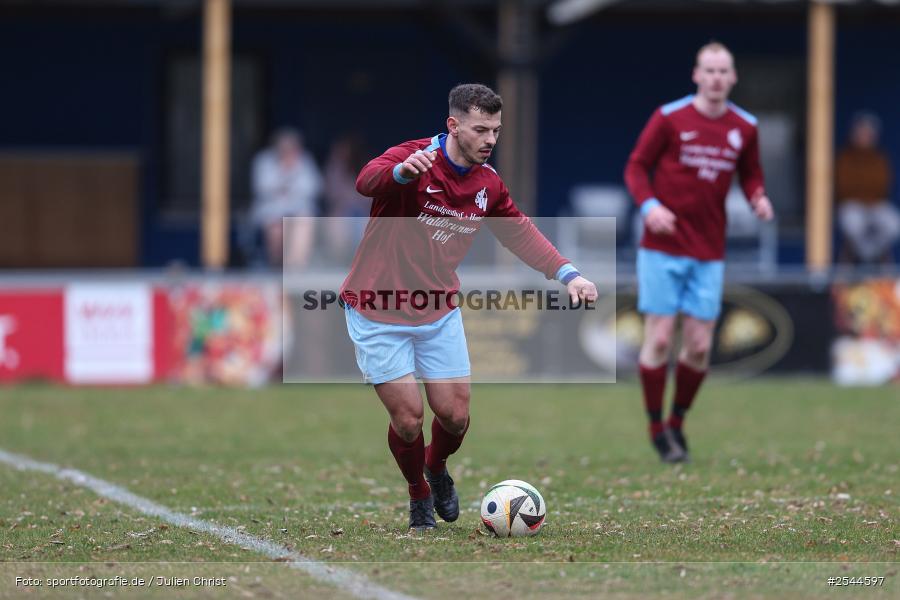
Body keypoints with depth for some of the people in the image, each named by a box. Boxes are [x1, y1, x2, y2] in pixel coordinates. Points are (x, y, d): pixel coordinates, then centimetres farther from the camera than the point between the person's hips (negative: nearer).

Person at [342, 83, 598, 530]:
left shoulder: (488, 184, 0)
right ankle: (419, 496, 22)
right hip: (378, 314, -5)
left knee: (455, 415, 2)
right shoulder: (415, 160, -20)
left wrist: (566, 274, -5)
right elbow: (367, 181, -40)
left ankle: (437, 468, 36)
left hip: (438, 315, 5)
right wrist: (402, 171, -64)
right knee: (408, 418, -6)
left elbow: (521, 232, 11)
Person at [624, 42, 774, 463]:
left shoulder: (744, 128, 5)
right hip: (662, 247, -3)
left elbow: (750, 175, 18)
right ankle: (656, 428, 10)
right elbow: (636, 167, 0)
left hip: (709, 253, 3)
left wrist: (758, 198, -4)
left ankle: (678, 422, 22)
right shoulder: (669, 118, -5)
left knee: (699, 346, 0)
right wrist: (649, 204, -18)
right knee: (660, 339, -5)